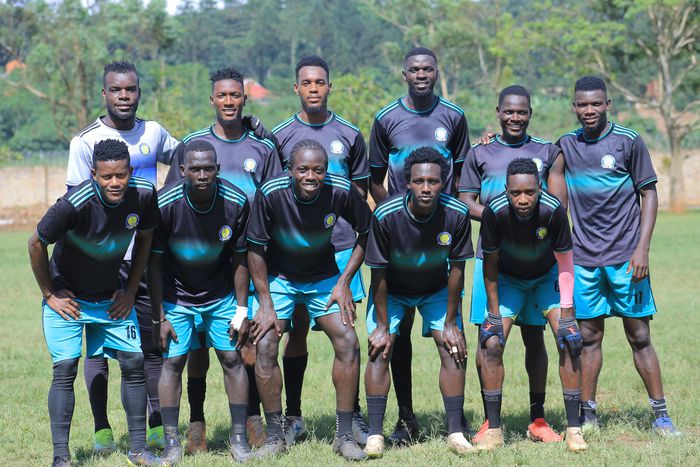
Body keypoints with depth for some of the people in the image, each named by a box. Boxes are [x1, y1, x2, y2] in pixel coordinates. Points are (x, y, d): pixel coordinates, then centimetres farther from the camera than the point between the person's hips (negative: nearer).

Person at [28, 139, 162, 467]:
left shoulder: (143, 196, -18)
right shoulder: (75, 204, -31)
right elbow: (36, 244, -16)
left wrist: (131, 290, 3)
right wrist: (49, 295, -9)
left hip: (112, 298, 4)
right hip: (67, 298, -4)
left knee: (134, 363, 0)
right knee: (65, 370, -11)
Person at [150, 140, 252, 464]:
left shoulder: (236, 203, -19)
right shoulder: (165, 203, -24)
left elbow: (239, 260, -6)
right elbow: (154, 262, -13)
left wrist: (241, 312, -6)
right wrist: (159, 317, -13)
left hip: (221, 295, 2)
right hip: (176, 296, -1)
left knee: (232, 358, 0)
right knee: (172, 362, -5)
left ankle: (239, 439, 9)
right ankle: (172, 443, 2)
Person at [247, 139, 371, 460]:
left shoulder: (341, 191, -24)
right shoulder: (271, 193, -26)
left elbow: (366, 232, -5)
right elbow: (256, 248, -14)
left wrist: (344, 282, -9)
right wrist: (265, 303, -14)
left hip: (323, 277, 1)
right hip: (278, 277, -1)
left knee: (348, 342, -11)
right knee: (265, 345, -13)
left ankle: (344, 436, 1)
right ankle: (275, 436, 0)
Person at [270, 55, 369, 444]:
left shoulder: (350, 135, 7)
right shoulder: (280, 136, 4)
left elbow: (360, 193, 13)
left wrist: (358, 242, 7)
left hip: (341, 247, 0)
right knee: (297, 330, 3)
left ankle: (353, 416, 6)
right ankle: (294, 418, 11)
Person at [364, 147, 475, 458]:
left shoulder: (457, 215, -27)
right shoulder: (386, 215, -31)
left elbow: (456, 269, -14)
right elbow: (378, 273, -19)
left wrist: (450, 323, -11)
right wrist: (382, 325, -16)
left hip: (436, 289, 1)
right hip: (392, 290, -1)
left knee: (453, 349, -10)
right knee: (379, 350, -14)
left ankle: (455, 432, -4)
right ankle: (375, 434, -11)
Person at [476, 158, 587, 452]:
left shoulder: (553, 210, -32)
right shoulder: (495, 212, -31)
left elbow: (565, 262, -19)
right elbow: (490, 263, -15)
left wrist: (566, 312, -19)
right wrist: (494, 312, -13)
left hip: (547, 277, 0)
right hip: (509, 279, 0)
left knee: (568, 343, -12)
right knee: (491, 345, -11)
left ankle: (573, 428, -3)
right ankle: (494, 429, -1)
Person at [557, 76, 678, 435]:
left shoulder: (629, 141, -2)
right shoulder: (566, 145, 8)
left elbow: (649, 195, -1)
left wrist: (642, 249, -8)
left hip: (625, 256, -3)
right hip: (583, 258, 3)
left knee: (639, 335, -1)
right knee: (589, 335, 5)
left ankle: (660, 414, 4)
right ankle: (587, 415, 11)